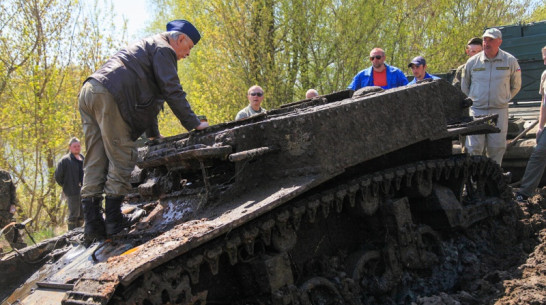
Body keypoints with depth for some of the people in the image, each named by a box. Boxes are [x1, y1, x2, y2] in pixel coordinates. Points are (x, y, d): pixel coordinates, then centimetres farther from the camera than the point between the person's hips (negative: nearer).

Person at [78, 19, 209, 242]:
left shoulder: (147, 47, 35)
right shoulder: (163, 49, 5)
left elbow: (147, 95, 38)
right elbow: (172, 92, -5)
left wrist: (154, 134, 39)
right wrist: (194, 124, 0)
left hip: (88, 92, 10)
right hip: (107, 96, -10)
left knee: (96, 162, 6)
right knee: (122, 158, -4)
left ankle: (92, 225, 5)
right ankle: (114, 220, -3)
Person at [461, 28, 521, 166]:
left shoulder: (510, 61, 1)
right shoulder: (472, 62, 2)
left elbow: (516, 86, 15)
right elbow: (464, 86, 16)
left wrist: (503, 99, 14)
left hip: (499, 111, 0)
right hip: (477, 110, 0)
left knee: (497, 147, 2)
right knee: (474, 148, -5)